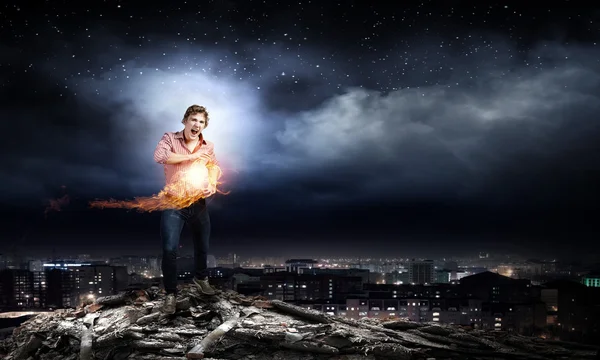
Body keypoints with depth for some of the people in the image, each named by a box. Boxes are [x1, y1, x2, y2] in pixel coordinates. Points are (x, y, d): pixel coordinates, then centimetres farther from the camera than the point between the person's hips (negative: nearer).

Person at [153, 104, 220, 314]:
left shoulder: (208, 147, 3)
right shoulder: (170, 139, -7)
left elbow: (213, 171, 12)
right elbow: (159, 156, -26)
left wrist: (212, 187, -11)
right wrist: (191, 156, -21)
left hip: (198, 204, 4)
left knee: (202, 246, 19)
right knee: (169, 249, -12)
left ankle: (200, 277, 47)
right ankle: (171, 293, 6)